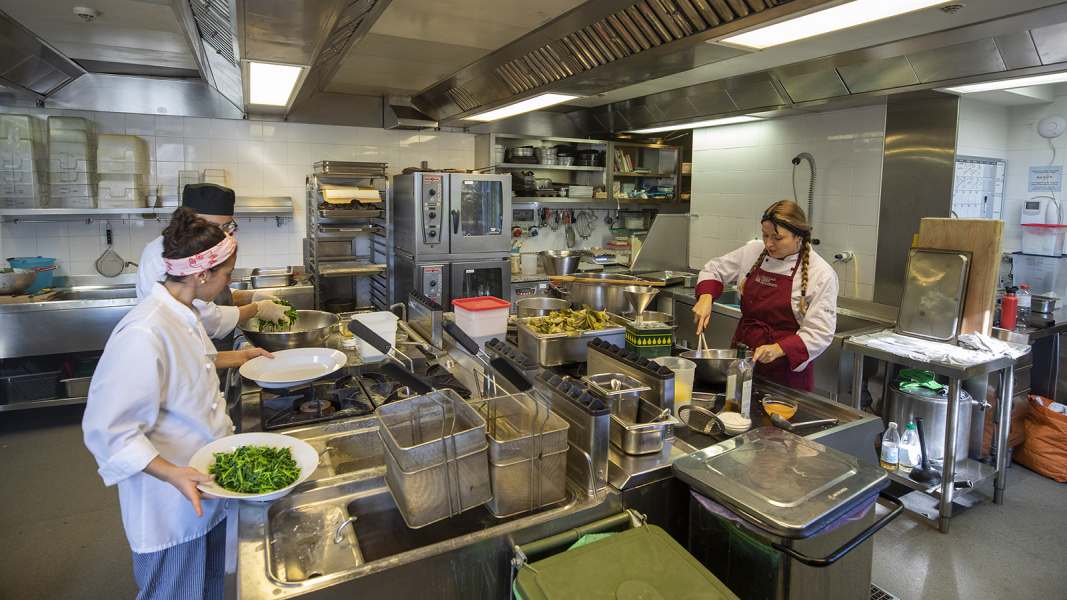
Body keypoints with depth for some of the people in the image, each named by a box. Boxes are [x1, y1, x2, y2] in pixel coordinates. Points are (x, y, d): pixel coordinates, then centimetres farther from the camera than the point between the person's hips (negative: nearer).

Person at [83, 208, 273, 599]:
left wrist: (235, 358, 20)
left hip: (206, 484, 9)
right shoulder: (144, 333, -29)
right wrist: (172, 474, -33)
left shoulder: (183, 314, 3)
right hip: (172, 502, -9)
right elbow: (110, 430, -26)